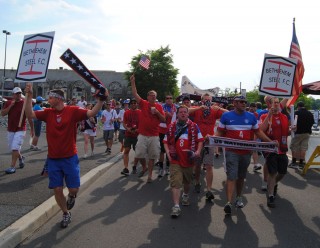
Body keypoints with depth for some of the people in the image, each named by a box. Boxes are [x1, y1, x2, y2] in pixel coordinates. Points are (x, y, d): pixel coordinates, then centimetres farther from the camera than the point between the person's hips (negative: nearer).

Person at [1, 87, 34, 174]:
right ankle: (20, 158, 41)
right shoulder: (8, 103, 4)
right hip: (10, 130, 5)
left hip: (20, 130, -5)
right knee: (12, 148, 15)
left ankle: (12, 167, -4)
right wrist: (10, 106, -16)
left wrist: (32, 129, -2)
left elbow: (29, 117, -4)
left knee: (15, 148, -11)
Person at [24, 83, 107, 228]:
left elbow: (92, 113, -18)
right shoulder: (48, 112, 2)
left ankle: (71, 196, 40)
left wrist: (101, 100, -31)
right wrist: (29, 96, -12)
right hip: (53, 159, 3)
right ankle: (66, 214, 27)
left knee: (74, 189, 1)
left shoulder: (73, 111, -9)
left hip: (70, 158, -3)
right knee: (57, 189, 6)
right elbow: (30, 114, -4)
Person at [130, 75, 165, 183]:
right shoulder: (143, 104, 1)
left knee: (152, 156, 7)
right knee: (140, 154, 0)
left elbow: (164, 119, 3)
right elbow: (135, 94, -7)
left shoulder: (159, 106, 4)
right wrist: (133, 82, -14)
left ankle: (150, 175, 20)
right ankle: (144, 167, 30)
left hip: (154, 136, 1)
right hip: (142, 135, 0)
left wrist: (157, 112, -12)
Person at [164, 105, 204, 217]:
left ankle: (185, 195, 47)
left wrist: (198, 151, -11)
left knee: (187, 180, 21)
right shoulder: (171, 127, 4)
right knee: (175, 182, -9)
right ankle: (176, 206, -9)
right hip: (175, 159, -1)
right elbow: (166, 141, 9)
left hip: (188, 159, 1)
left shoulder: (193, 126, 1)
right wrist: (168, 153, -3)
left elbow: (200, 140, 3)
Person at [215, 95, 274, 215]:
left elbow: (258, 131, 13)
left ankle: (239, 198, 32)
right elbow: (220, 132, 3)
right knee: (231, 176, -12)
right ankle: (228, 203, -13)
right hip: (232, 152, -4)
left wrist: (270, 142, 4)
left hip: (246, 152, 4)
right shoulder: (226, 116, -1)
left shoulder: (251, 117, 7)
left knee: (241, 176, 16)